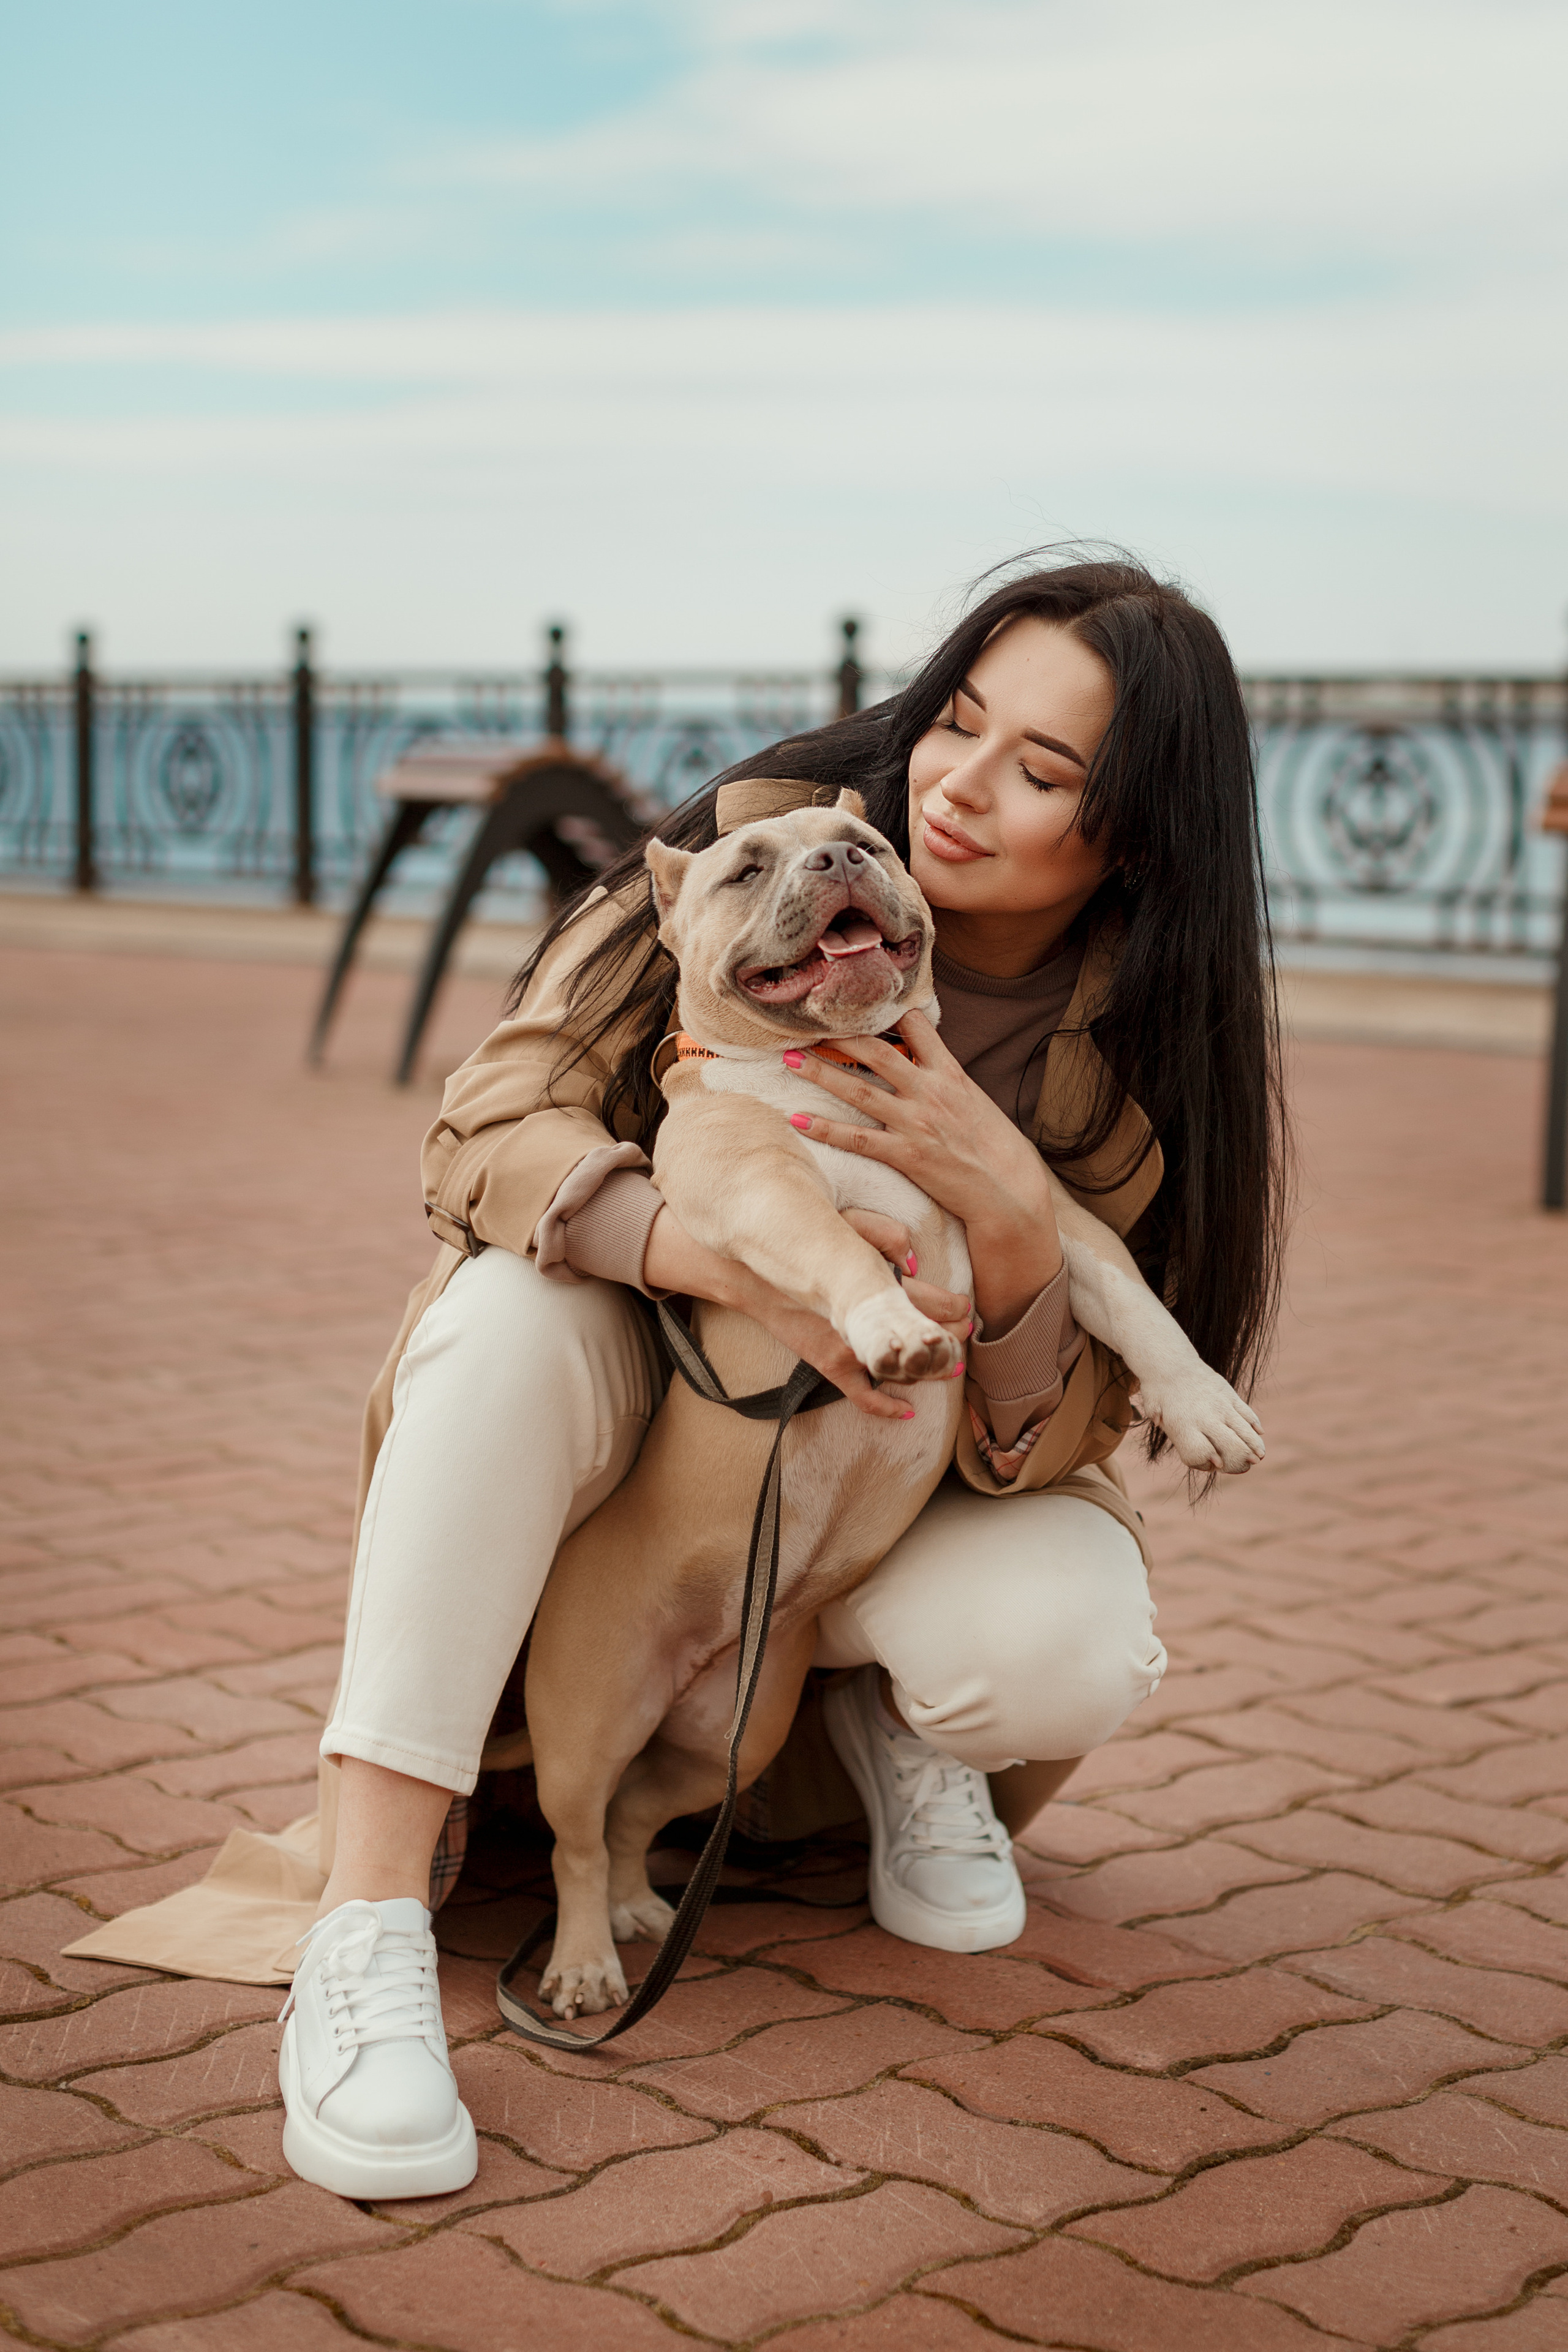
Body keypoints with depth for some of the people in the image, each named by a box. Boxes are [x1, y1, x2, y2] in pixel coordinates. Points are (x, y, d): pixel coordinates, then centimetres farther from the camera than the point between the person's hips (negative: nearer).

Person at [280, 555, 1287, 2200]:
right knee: (518, 1303, -35)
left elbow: (1034, 1446, -16)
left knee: (1067, 1656, -32)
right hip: (641, 1412, 0)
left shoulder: (1155, 1057, -14)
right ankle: (365, 1931, -36)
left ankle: (895, 1723, 6)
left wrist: (1010, 1214, -36)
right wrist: (743, 1264, -40)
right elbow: (490, 1125, -22)